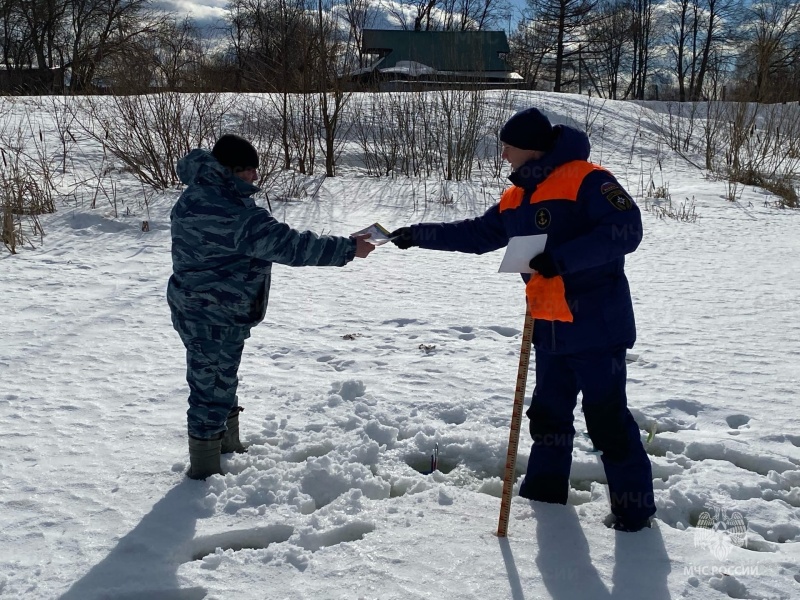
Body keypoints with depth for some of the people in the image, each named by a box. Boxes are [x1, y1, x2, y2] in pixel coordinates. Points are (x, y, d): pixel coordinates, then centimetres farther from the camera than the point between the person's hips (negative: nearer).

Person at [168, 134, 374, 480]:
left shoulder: (195, 195, 3)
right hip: (216, 319, -10)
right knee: (213, 389, 2)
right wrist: (349, 248, -22)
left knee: (220, 383, 25)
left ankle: (228, 447, 43)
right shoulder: (238, 215, -27)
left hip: (192, 307, 11)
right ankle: (205, 471, 16)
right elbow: (291, 246, -28)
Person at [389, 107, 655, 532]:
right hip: (550, 332, 8)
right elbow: (477, 234, 22)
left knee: (608, 420, -3)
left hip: (596, 328, -8)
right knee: (548, 414, 17)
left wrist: (559, 259, -29)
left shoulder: (585, 180, -14)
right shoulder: (516, 197, 13)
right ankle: (543, 495, 32)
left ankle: (633, 510, 11)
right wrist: (418, 235, 19)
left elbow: (626, 229, -24)